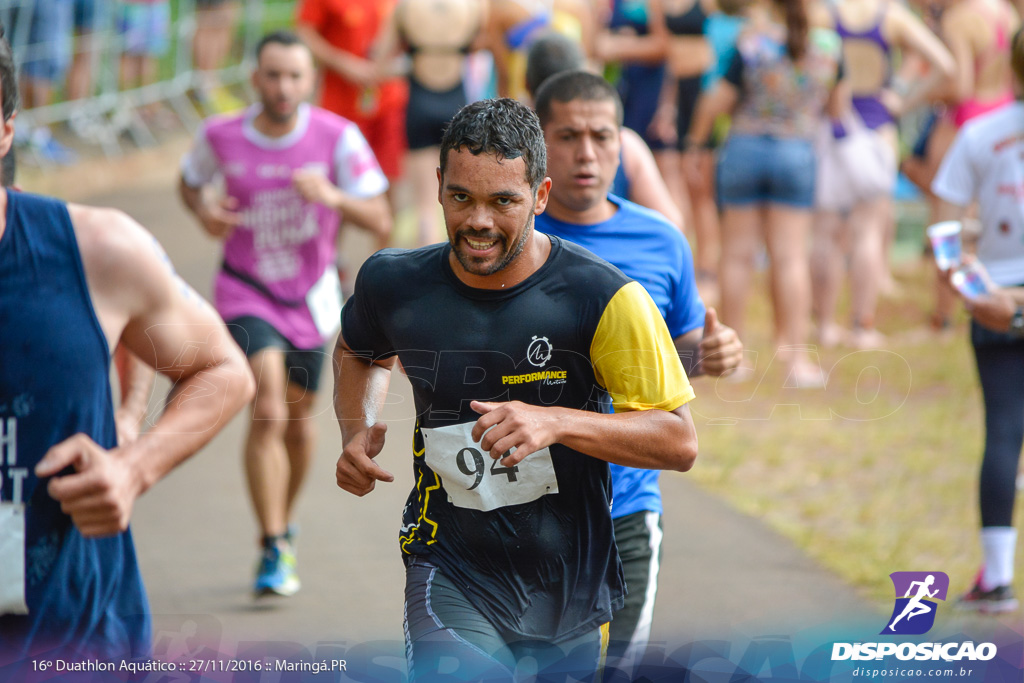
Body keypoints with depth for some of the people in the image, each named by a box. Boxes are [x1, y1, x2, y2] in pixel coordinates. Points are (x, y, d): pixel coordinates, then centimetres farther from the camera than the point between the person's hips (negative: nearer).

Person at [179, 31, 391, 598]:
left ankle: (284, 526, 42)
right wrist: (202, 208, -12)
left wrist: (334, 196, -31)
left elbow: (380, 221, -12)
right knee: (267, 412, -21)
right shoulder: (221, 136, -11)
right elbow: (189, 180, 11)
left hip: (310, 298, 2)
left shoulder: (338, 137, -14)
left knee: (297, 419, 16)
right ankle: (273, 552, -18)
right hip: (247, 295, -2)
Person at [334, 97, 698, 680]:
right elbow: (359, 353, 22)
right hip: (452, 572, 0)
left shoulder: (605, 299, -13)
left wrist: (555, 423, -25)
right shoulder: (394, 285, -3)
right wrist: (358, 429, 2)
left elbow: (680, 442, -12)